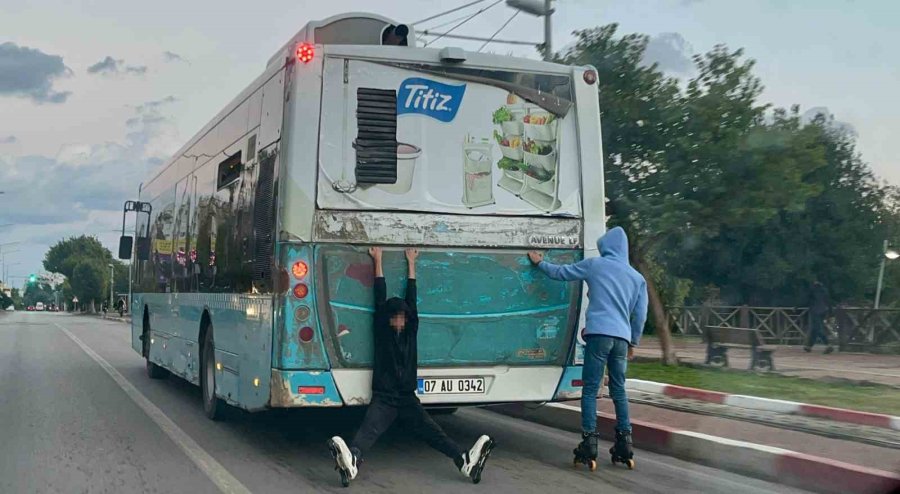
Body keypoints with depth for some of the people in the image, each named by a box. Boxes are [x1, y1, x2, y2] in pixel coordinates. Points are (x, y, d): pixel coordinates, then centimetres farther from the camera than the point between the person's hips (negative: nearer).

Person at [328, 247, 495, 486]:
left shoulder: (411, 331, 13)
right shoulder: (382, 332, 7)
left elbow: (412, 298, 14)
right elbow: (380, 298, 4)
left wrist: (411, 263, 18)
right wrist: (378, 260, 7)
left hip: (408, 398, 3)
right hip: (383, 398, -3)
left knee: (432, 431, -17)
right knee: (368, 431, -28)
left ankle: (466, 461, -39)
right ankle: (351, 462, -58)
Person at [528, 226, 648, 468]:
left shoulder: (594, 265, 7)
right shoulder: (637, 278, 16)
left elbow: (560, 272, 16)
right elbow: (640, 315, 16)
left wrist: (540, 263, 33)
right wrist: (633, 343, 27)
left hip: (599, 333, -4)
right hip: (622, 338, 4)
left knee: (590, 389, -2)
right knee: (618, 390, 13)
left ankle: (589, 444, -9)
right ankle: (624, 444, 11)